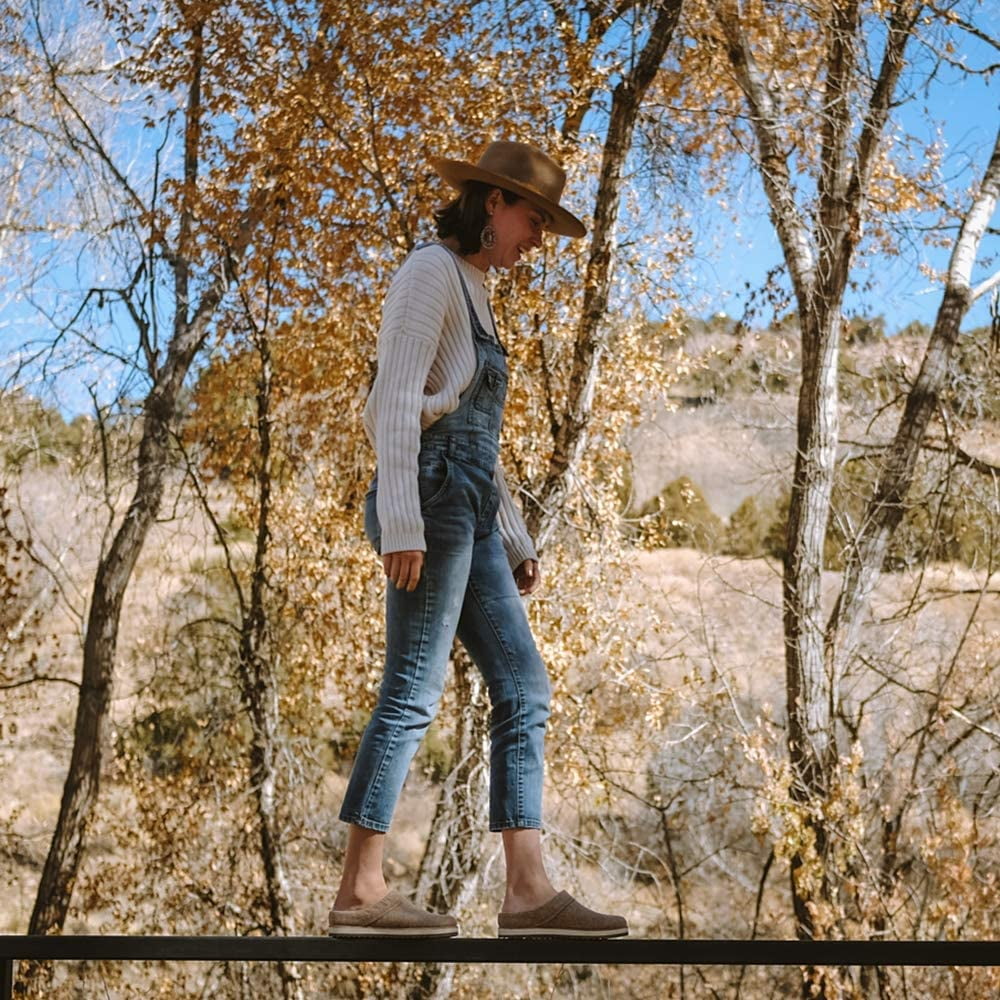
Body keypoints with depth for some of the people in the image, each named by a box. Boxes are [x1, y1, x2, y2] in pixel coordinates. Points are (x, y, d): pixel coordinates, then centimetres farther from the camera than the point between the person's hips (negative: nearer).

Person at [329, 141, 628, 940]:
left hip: (471, 512, 9)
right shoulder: (431, 272, -4)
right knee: (413, 693, -8)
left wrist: (517, 539, 21)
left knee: (524, 690, 3)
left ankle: (528, 890, 1)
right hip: (433, 499, -9)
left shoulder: (471, 290, 24)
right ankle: (361, 890, -2)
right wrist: (400, 523, -22)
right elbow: (397, 403, -15)